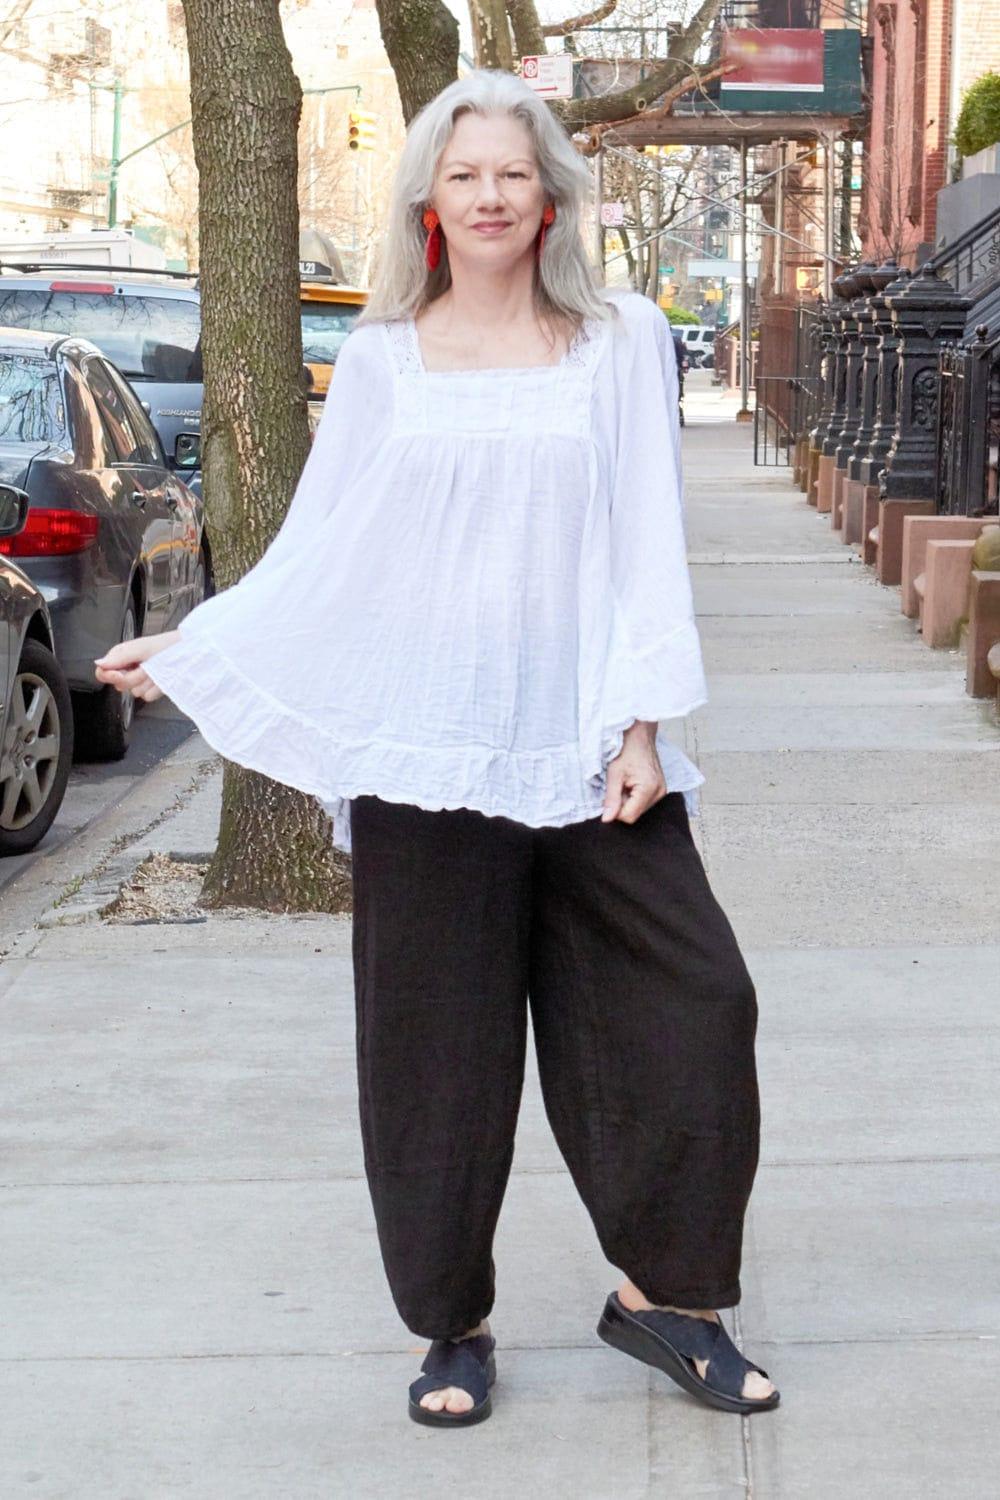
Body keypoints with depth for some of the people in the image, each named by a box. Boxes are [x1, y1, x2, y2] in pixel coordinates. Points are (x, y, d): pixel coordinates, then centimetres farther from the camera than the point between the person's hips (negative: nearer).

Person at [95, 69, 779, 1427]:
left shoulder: (619, 343, 6)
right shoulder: (382, 362, 7)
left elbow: (648, 545, 2)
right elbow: (319, 553, 11)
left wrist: (642, 723, -6)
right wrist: (192, 650, 10)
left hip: (584, 750, 0)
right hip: (425, 750, 0)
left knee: (690, 1002, -5)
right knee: (440, 1044, 3)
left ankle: (663, 1293, 12)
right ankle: (455, 1325, 18)